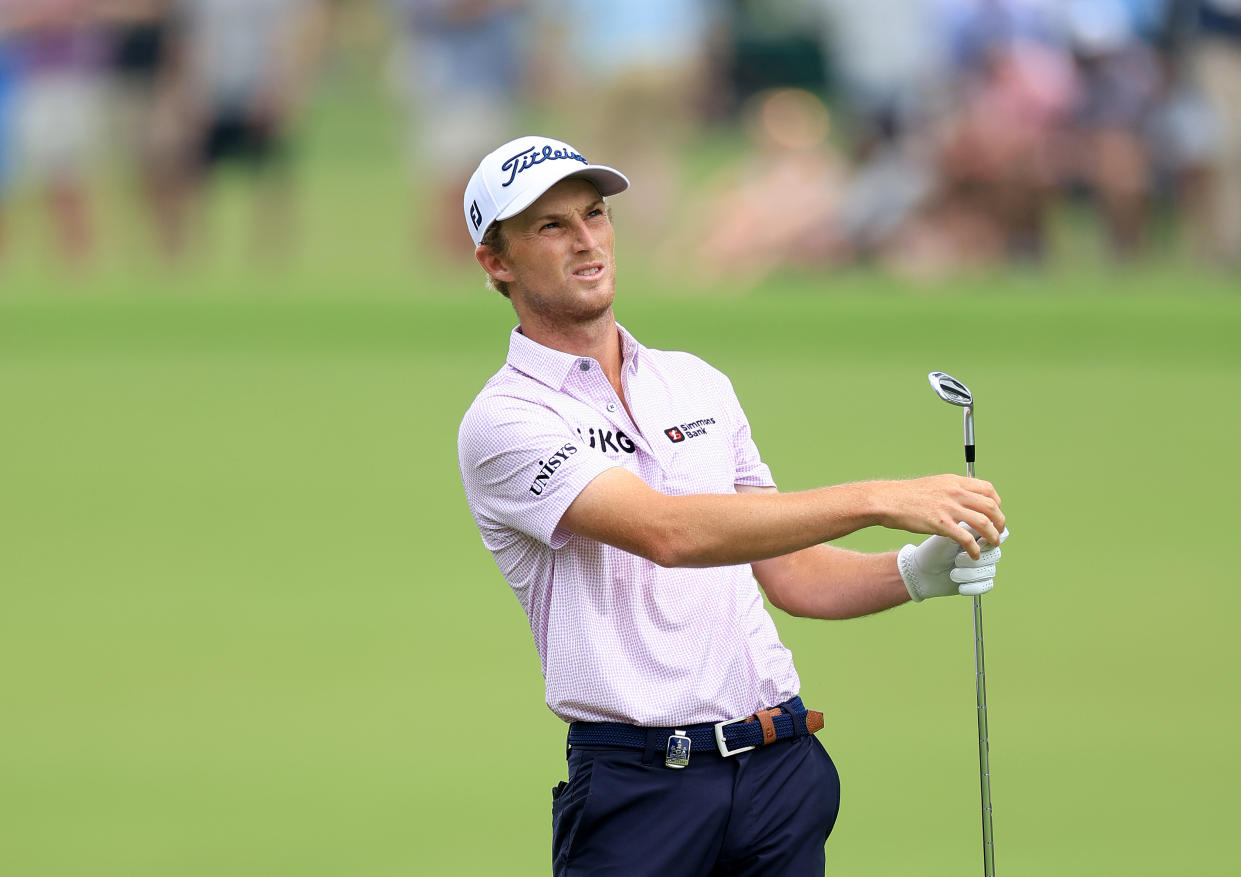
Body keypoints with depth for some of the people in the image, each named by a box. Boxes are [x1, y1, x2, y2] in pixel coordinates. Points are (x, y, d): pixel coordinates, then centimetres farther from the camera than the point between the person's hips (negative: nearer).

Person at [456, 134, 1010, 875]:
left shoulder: (699, 384, 16)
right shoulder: (506, 420, -7)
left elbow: (791, 574, 18)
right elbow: (668, 532, -22)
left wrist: (917, 573, -3)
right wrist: (879, 500, -28)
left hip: (783, 763, 5)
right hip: (640, 780, -5)